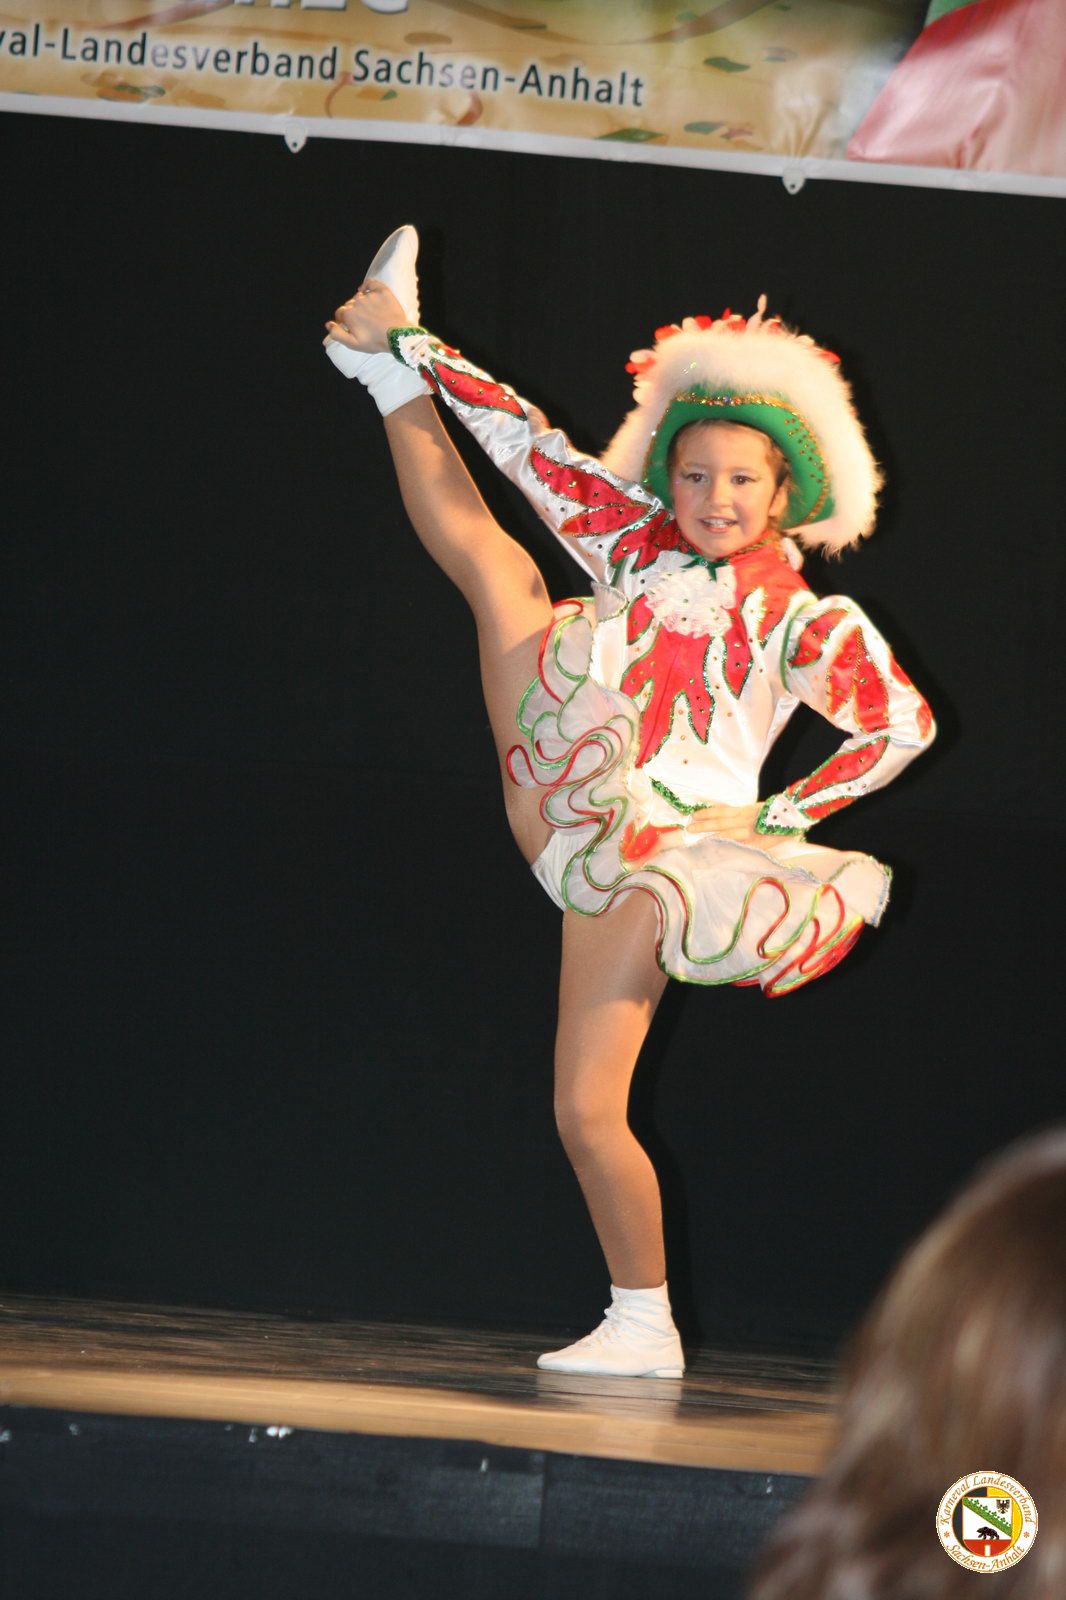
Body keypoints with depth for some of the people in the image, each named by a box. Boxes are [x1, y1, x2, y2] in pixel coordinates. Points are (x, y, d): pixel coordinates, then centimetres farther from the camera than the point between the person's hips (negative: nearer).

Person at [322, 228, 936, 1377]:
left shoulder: (809, 621, -6)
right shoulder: (638, 542, 6)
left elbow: (904, 725, -10)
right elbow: (534, 446, 8)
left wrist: (775, 817, -13)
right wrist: (413, 355, 6)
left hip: (656, 852, -5)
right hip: (562, 802, 5)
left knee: (588, 1115, -11)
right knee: (486, 557, 4)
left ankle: (644, 1327, 2)